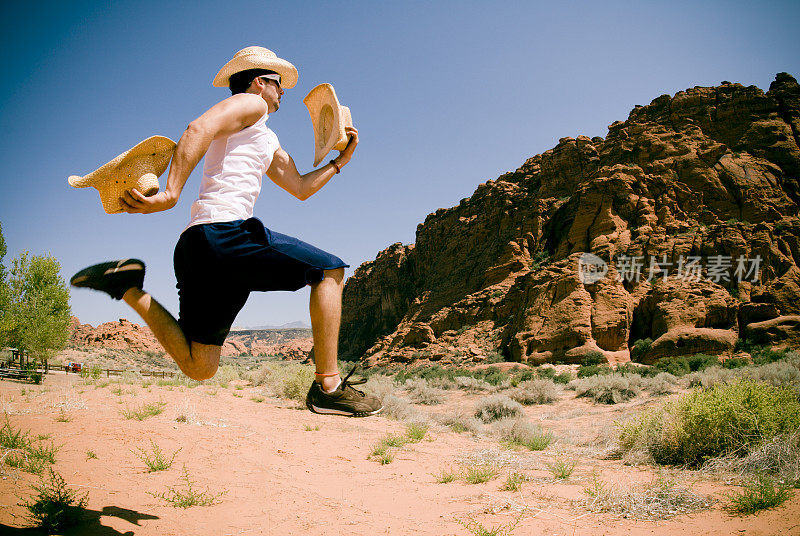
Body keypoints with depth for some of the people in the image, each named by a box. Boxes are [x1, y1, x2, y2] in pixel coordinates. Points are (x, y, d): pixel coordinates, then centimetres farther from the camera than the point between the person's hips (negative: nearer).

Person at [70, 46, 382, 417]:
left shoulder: (268, 142, 34)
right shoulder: (250, 103, 7)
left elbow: (301, 188, 39)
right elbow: (199, 129, -13)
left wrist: (340, 161, 33)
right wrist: (170, 193, -25)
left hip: (196, 247, 9)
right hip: (222, 231, -9)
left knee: (198, 367, 7)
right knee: (328, 269, -3)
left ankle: (128, 287, 4)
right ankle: (328, 387, -8)